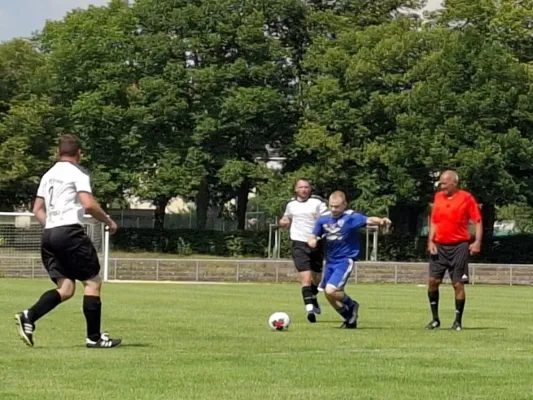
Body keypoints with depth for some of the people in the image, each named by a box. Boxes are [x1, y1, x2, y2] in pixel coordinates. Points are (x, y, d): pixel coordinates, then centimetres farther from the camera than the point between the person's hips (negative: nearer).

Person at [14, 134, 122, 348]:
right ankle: (94, 337, 0)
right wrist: (108, 221, -3)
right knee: (92, 281, 2)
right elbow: (88, 204, -15)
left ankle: (28, 317, -15)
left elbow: (37, 209, 21)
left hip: (48, 235, 8)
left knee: (65, 289, 6)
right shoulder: (77, 173, -3)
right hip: (70, 232, -8)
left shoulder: (48, 175, 19)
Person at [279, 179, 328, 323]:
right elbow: (287, 218, 29)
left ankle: (313, 298, 44)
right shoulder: (291, 204, 10)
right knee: (306, 277, -16)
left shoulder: (318, 202, -2)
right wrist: (284, 221, 6)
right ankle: (310, 308, -21)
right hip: (299, 244, 0)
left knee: (316, 277, 14)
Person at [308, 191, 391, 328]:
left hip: (345, 260, -7)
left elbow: (368, 220, -27)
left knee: (331, 290, -21)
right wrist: (312, 240, -12)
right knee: (328, 295, 11)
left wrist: (380, 221, -48)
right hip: (330, 260, 7)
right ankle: (350, 319, 29)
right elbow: (313, 236, 12)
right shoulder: (324, 220, 4)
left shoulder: (351, 217, -13)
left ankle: (352, 305, 8)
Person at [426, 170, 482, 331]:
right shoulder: (438, 197, 9)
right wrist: (431, 241, 3)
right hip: (440, 246, 4)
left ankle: (458, 321, 7)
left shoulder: (466, 198, -5)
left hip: (459, 246, -4)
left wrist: (477, 242, -14)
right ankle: (435, 319, 9)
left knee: (458, 283, -2)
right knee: (433, 281, -2)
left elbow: (478, 221, -3)